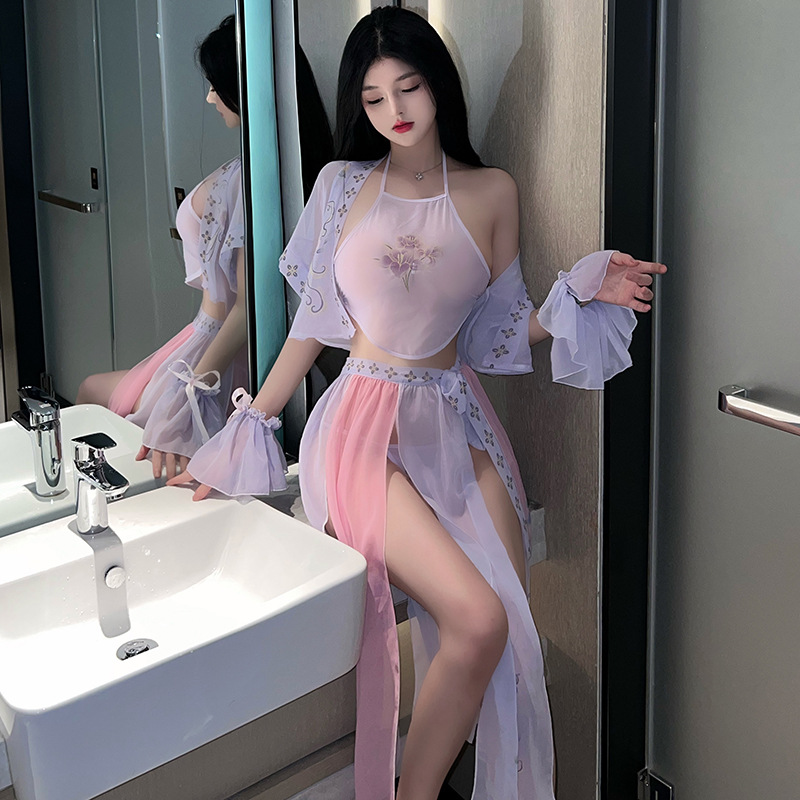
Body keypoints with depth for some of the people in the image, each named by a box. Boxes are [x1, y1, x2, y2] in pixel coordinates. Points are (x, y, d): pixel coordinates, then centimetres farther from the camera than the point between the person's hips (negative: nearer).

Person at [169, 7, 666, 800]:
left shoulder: (491, 193, 8)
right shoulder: (343, 185, 5)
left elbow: (503, 328, 9)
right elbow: (314, 322, 7)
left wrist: (580, 294, -7)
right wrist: (243, 434, 6)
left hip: (456, 422, 3)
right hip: (367, 427, -3)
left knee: (510, 635, -11)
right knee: (477, 619, -22)